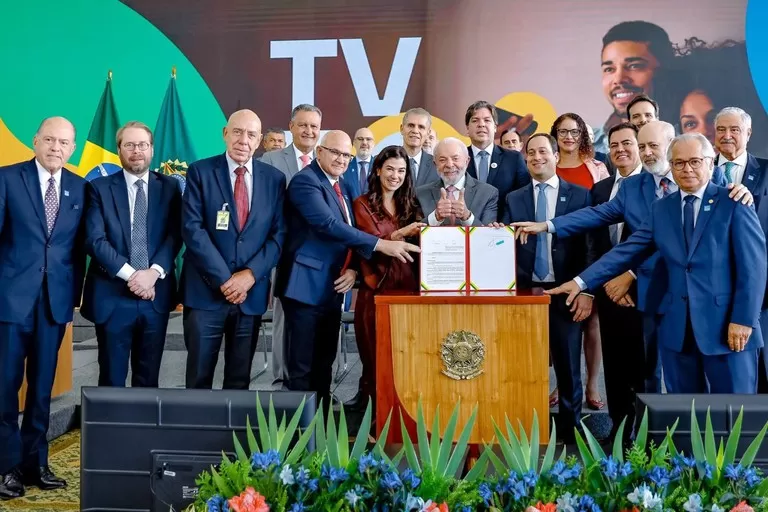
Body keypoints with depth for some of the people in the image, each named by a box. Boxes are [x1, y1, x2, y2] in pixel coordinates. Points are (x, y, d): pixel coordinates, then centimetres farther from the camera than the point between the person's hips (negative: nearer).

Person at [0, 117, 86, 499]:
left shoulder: (80, 188, 7)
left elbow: (79, 246, 8)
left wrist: (74, 294, 3)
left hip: (56, 298, 3)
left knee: (42, 385, 10)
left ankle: (35, 462, 20)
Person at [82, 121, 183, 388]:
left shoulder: (170, 187, 7)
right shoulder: (99, 187, 2)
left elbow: (175, 235, -2)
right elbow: (95, 240, -8)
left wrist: (154, 272, -16)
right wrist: (130, 275, -16)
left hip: (156, 296, 2)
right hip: (112, 296, -1)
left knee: (149, 379, 12)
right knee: (112, 380, 8)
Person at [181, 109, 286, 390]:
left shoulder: (274, 178, 7)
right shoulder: (200, 171, -1)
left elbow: (278, 234, 3)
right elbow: (192, 229, -9)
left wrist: (250, 274, -10)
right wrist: (224, 279, -13)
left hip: (252, 292, 2)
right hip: (206, 291, -2)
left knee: (240, 380, 11)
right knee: (199, 378, 4)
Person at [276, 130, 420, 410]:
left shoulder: (339, 188, 17)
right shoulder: (305, 181, -11)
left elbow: (347, 234, 18)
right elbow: (328, 224, -25)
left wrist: (353, 269, -2)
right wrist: (380, 244, -28)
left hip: (331, 289, 9)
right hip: (306, 287, -8)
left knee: (324, 363, 14)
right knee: (302, 367, -3)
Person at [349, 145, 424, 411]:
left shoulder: (410, 204, 15)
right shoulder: (363, 204, 2)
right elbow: (372, 242, -12)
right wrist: (400, 233, -29)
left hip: (408, 287, 4)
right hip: (376, 289, -3)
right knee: (378, 357, -1)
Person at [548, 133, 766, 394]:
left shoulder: (734, 202, -2)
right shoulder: (661, 208, 12)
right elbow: (627, 251, 9)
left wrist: (743, 320, -14)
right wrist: (581, 282, 1)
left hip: (727, 325, -4)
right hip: (677, 327, 4)